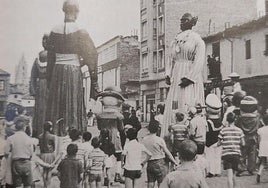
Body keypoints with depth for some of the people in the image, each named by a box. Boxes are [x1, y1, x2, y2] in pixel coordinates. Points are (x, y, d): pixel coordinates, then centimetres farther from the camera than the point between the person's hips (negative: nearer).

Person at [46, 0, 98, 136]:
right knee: (73, 107, 0)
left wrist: (49, 79, 18)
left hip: (57, 72, 4)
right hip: (74, 72, -4)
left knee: (55, 108, 9)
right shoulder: (80, 33, -6)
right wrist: (94, 82, 1)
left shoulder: (54, 32, 5)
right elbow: (91, 56, -6)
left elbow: (50, 58, 10)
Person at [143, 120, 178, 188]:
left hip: (149, 164, 5)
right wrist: (175, 162, 6)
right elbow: (167, 153, -5)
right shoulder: (159, 140, -13)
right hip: (159, 163, -5)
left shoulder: (144, 139, -1)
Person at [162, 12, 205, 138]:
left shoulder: (197, 39, 0)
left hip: (190, 76, -6)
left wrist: (189, 78, -19)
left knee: (187, 107, -11)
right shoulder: (176, 39, 20)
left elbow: (199, 61, -9)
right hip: (176, 77, 6)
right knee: (172, 108, 1)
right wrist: (168, 74, 3)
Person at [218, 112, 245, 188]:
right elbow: (243, 143, 2)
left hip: (226, 154, -2)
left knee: (229, 175, -8)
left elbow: (219, 143, -1)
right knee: (233, 174, 18)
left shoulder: (223, 130, -4)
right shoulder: (239, 130, 1)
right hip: (236, 154, 3)